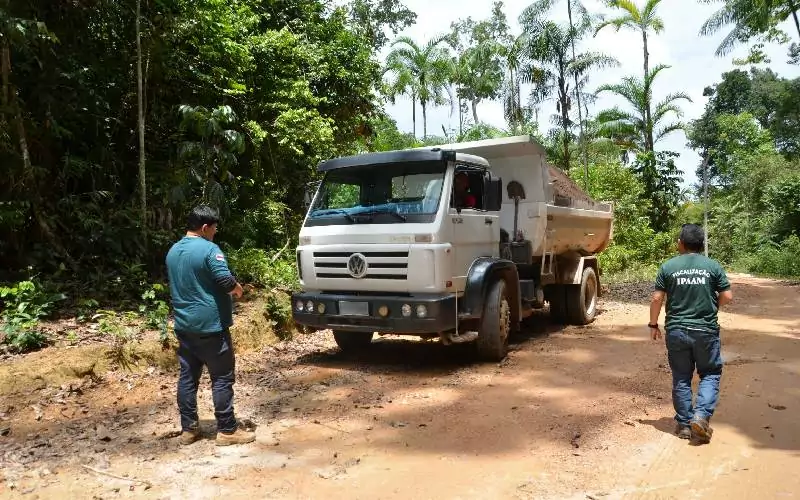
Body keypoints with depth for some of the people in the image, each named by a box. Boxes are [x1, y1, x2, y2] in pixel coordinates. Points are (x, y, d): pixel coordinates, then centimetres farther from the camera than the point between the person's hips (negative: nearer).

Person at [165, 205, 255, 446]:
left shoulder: (172, 251, 11)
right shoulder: (209, 249, -15)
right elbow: (228, 282, -22)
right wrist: (238, 289, 1)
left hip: (184, 325, 8)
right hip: (209, 325, -8)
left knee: (187, 376, 12)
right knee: (222, 377, 1)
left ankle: (188, 429, 19)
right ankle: (227, 430, 7)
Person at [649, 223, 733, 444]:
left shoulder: (668, 266, -2)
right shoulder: (713, 266, -2)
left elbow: (656, 299, -3)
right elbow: (727, 296, -2)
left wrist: (653, 324, 8)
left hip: (676, 331, 1)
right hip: (706, 331, 0)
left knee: (681, 378, 11)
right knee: (710, 374, 14)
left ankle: (684, 424, 17)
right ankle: (701, 416, -3)